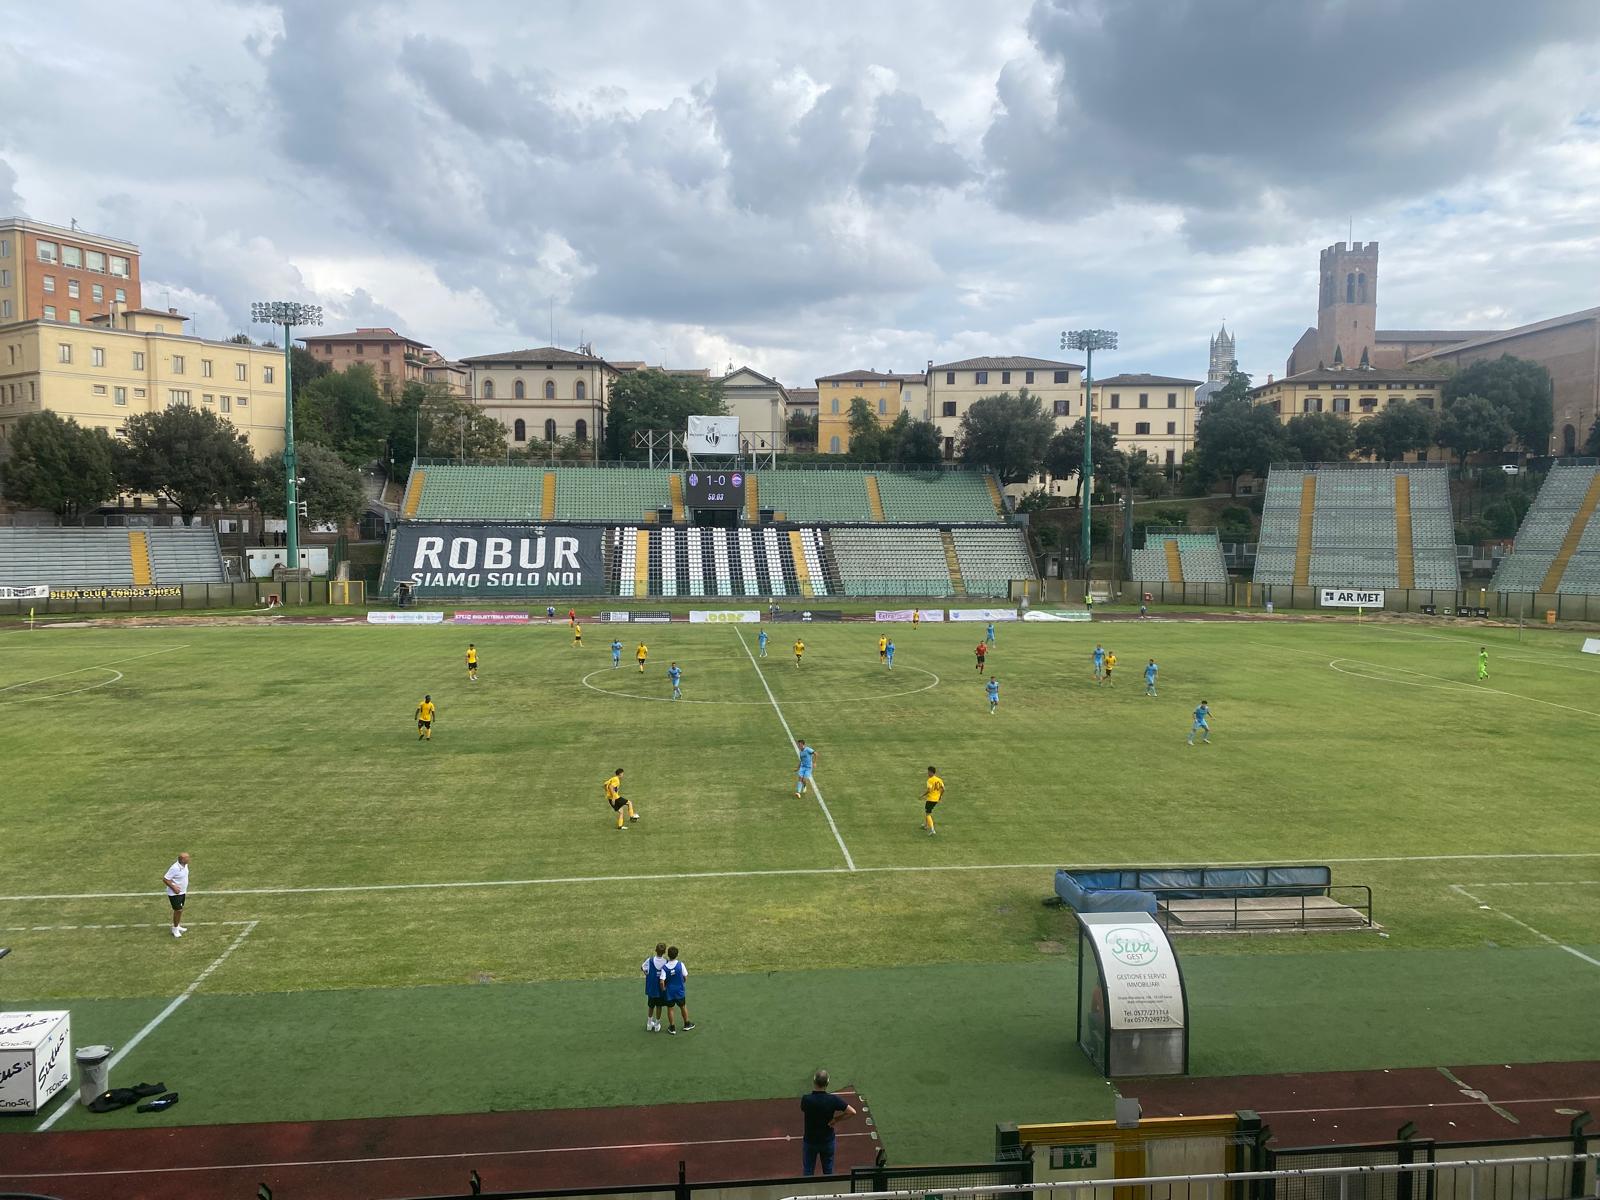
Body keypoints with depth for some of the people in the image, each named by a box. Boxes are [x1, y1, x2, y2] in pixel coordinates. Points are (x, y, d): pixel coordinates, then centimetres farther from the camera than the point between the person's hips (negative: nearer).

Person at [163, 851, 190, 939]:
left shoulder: (185, 865, 0)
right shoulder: (175, 868, -27)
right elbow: (165, 879, -21)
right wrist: (173, 887, -22)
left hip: (182, 892, 8)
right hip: (175, 893, -8)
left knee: (180, 910, 18)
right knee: (178, 910, -3)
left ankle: (177, 926, 33)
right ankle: (175, 929, 13)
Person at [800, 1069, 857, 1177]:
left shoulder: (806, 1100, -24)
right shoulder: (833, 1099, -21)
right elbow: (852, 1112, -18)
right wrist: (836, 1120, -12)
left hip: (810, 1141, -1)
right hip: (828, 1141, 1)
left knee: (808, 1172, 18)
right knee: (828, 1171, 20)